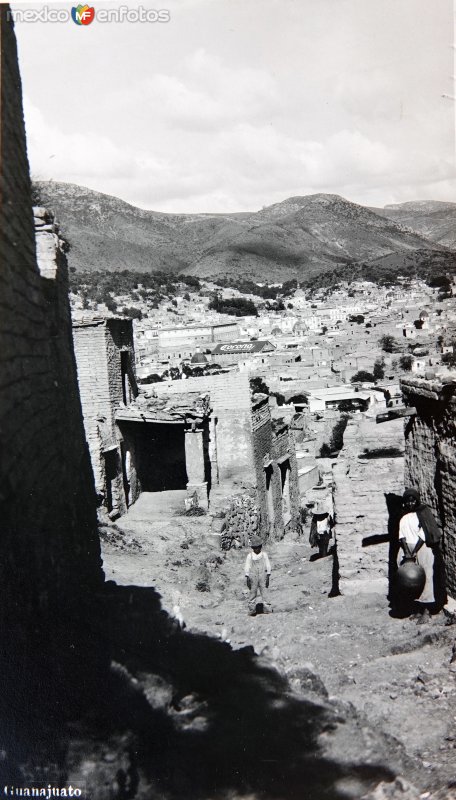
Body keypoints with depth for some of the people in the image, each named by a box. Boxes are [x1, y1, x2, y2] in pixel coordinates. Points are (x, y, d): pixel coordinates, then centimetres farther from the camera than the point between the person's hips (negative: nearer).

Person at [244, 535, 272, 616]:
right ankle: (251, 610, 4)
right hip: (253, 577, 0)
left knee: (264, 593, -3)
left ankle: (266, 609, 0)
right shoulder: (250, 556, -1)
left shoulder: (264, 555, 1)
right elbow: (247, 567, 2)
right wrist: (247, 578, -3)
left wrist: (268, 577, 0)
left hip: (262, 576, 0)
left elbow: (268, 566, 4)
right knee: (253, 593, 0)